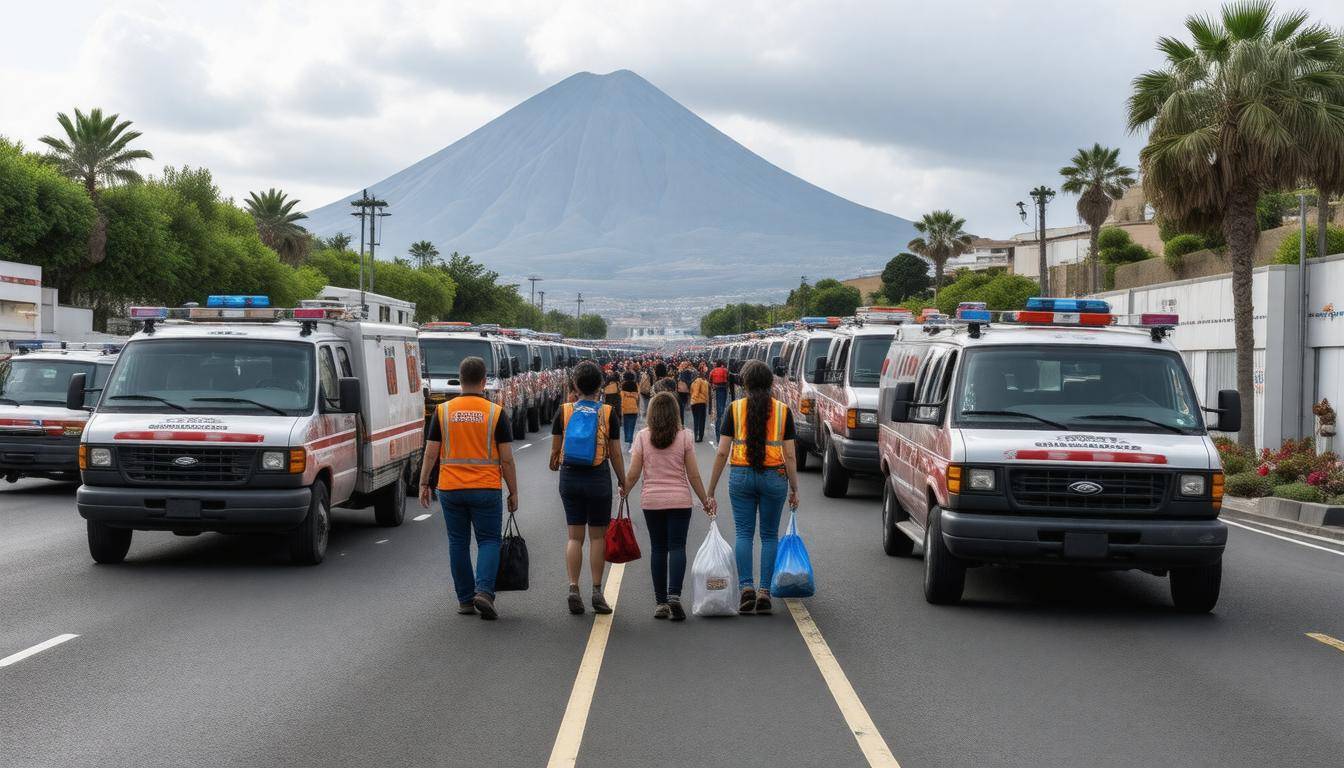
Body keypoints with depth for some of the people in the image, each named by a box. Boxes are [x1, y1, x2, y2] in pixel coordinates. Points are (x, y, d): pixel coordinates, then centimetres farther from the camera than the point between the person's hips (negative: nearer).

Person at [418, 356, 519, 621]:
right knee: (488, 540, 7)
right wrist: (513, 492, 4)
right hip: (486, 489, -2)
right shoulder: (495, 412, -5)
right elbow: (507, 459, -4)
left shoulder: (443, 411, -1)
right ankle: (484, 591, -13)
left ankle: (465, 599, 15)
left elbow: (430, 453, 0)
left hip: (450, 489, 2)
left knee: (458, 543, 12)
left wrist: (423, 484, 11)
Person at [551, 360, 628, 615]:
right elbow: (615, 453, -3)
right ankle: (597, 591, 6)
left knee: (575, 536, 8)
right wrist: (623, 481, 9)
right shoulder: (608, 412, -5)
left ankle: (573, 587, -1)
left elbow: (555, 449, 4)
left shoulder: (564, 411, -2)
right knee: (597, 536, 7)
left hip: (570, 477, 2)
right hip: (598, 477, -2)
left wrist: (554, 464, 26)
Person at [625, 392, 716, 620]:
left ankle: (660, 602, 9)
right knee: (677, 547, 0)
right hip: (680, 500, -1)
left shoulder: (642, 437, -2)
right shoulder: (684, 436, -4)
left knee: (658, 549, 8)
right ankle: (674, 595, -18)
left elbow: (633, 475, -3)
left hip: (651, 500, 1)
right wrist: (705, 500, 8)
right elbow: (693, 475, -2)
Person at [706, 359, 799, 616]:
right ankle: (765, 591, 4)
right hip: (774, 477, 0)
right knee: (769, 535, 10)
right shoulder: (783, 410, 0)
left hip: (741, 476, 0)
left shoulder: (735, 409, -1)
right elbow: (789, 455, -1)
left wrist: (711, 489, 3)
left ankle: (746, 586, -9)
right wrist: (794, 489, 8)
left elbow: (722, 452, -3)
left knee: (743, 534, 6)